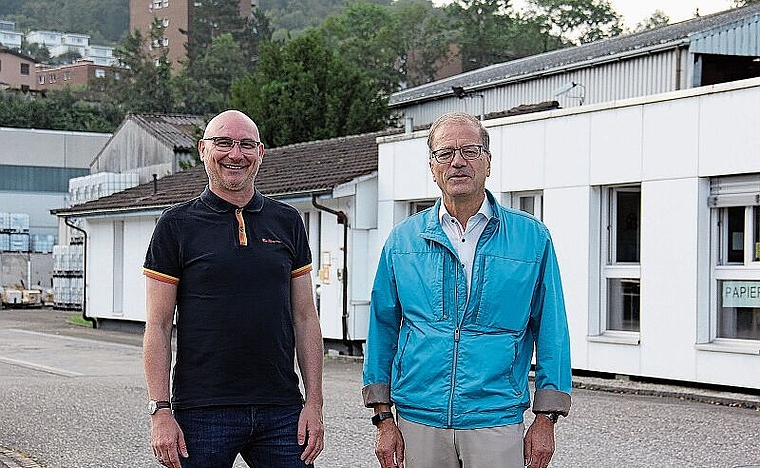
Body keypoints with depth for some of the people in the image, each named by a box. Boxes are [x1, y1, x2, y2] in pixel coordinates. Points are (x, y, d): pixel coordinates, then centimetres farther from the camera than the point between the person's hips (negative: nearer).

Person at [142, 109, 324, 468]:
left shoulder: (287, 222, 10)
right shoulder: (177, 225, 2)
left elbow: (305, 318, 11)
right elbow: (158, 325, -1)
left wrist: (314, 402, 4)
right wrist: (160, 411, -8)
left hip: (281, 411, 3)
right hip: (202, 413, -2)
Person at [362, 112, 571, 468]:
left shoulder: (531, 237, 2)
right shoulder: (403, 239, 6)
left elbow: (551, 331, 3)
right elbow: (383, 328, 9)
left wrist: (545, 419, -1)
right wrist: (383, 418, 4)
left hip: (496, 422, -1)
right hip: (420, 422, 2)